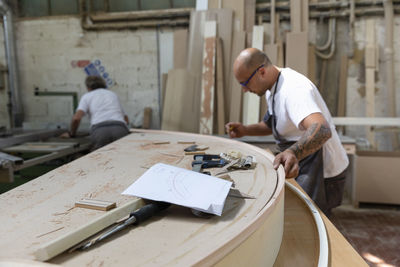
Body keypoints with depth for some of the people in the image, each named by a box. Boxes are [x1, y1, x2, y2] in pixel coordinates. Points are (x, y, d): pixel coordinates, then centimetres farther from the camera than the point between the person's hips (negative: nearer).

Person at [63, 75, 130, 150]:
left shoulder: (87, 96, 21)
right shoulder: (113, 94, 32)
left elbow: (76, 118, 4)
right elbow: (126, 120, 35)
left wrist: (71, 134, 21)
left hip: (100, 130, -2)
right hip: (121, 129, 3)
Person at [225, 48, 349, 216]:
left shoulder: (294, 88, -28)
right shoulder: (272, 86, 4)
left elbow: (322, 130, -44)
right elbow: (272, 125, 18)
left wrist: (293, 153, -62)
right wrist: (245, 131, 1)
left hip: (323, 176, -9)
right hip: (303, 169, 9)